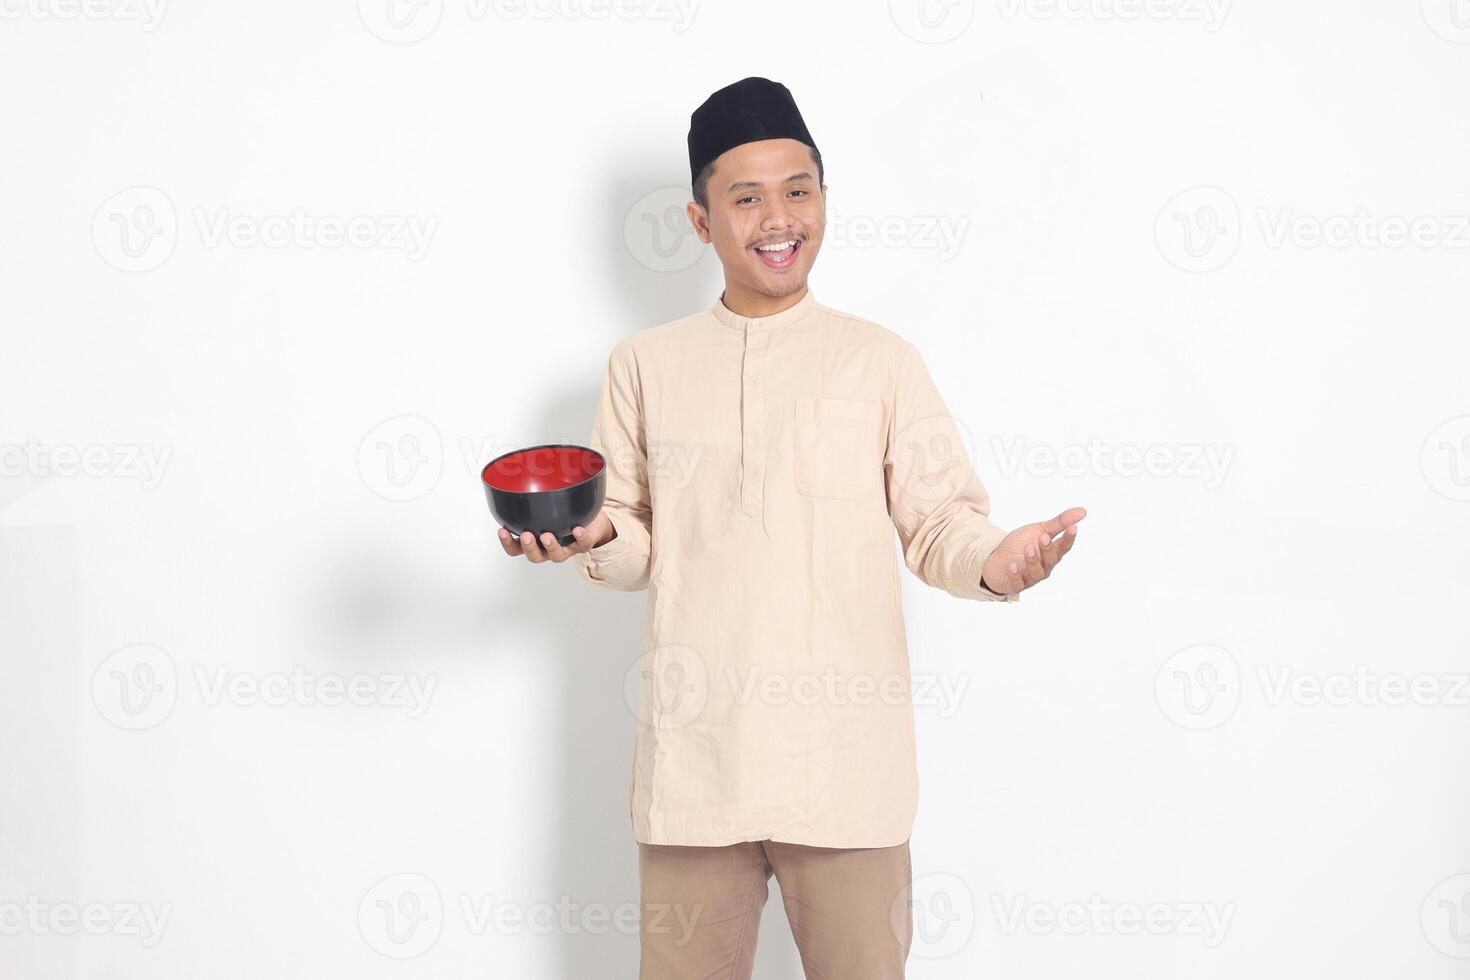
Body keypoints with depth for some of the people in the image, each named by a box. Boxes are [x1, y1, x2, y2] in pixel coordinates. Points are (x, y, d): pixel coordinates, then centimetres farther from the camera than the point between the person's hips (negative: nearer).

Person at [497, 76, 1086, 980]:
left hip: (845, 759, -1)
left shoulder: (882, 361, 6)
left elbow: (937, 522, 3)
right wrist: (587, 538, -10)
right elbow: (639, 546, 12)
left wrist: (992, 560, -19)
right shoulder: (647, 364, 10)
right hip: (694, 754, 2)